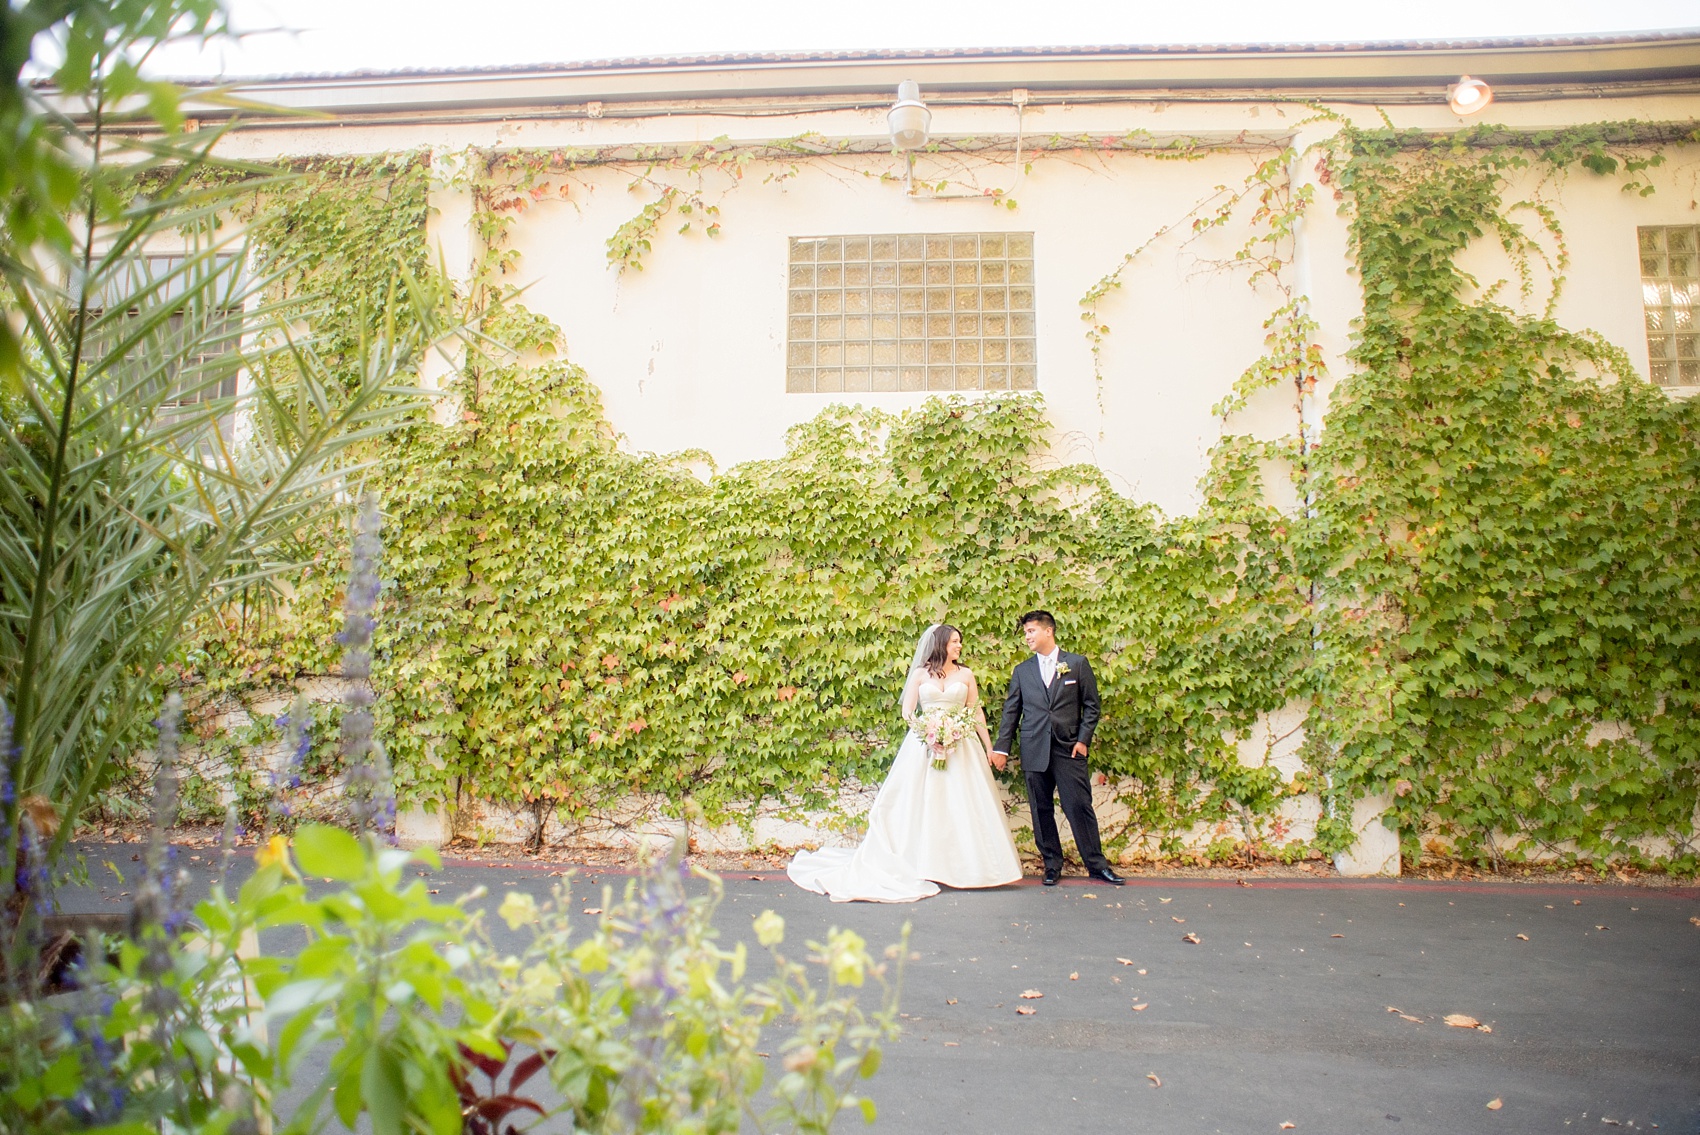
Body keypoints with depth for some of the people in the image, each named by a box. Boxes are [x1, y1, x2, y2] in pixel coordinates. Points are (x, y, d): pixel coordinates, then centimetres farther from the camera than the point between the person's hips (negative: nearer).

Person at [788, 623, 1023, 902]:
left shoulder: (966, 674, 9)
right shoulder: (920, 674, 6)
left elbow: (976, 712, 9)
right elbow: (907, 711, 3)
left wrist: (989, 746, 5)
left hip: (960, 747, 1)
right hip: (925, 744, -1)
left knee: (962, 805, -2)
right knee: (923, 803, -1)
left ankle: (966, 866, 6)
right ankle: (922, 865, 4)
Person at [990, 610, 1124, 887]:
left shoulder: (1077, 663, 5)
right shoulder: (1022, 671, 11)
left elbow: (1091, 705, 5)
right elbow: (1011, 711, 11)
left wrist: (1083, 739, -5)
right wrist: (1002, 747, 5)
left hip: (1069, 749, -2)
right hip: (1034, 751, 2)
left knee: (1080, 807, -2)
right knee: (1041, 811, 6)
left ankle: (1097, 865, 9)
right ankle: (1052, 864, 17)